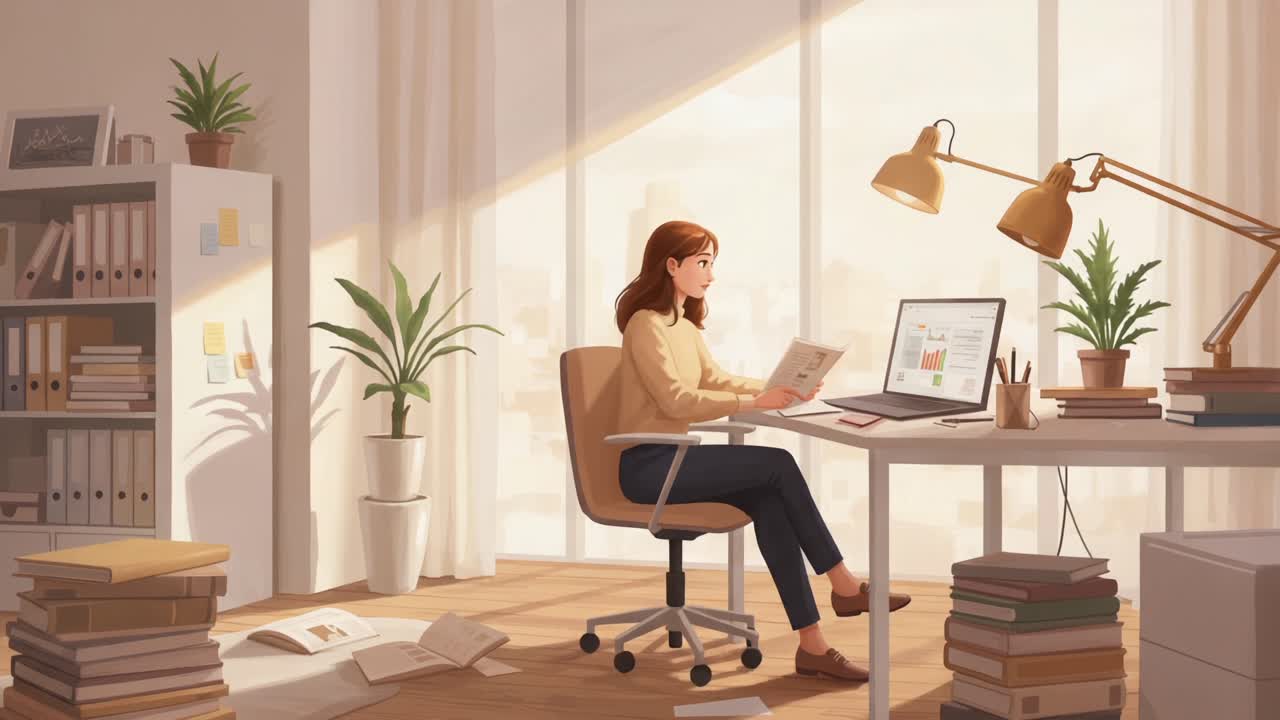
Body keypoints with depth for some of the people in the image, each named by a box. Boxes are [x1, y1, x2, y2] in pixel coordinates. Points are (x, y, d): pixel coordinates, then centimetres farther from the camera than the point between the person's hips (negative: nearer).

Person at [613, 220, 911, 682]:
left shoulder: (684, 323, 16)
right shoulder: (647, 324, -13)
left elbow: (713, 380, 19)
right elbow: (675, 400, -21)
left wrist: (780, 388, 5)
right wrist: (754, 403, -25)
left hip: (672, 459, 8)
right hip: (648, 466, -8)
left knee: (768, 500, -19)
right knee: (779, 465, -20)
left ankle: (811, 643, -23)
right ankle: (843, 586, -8)